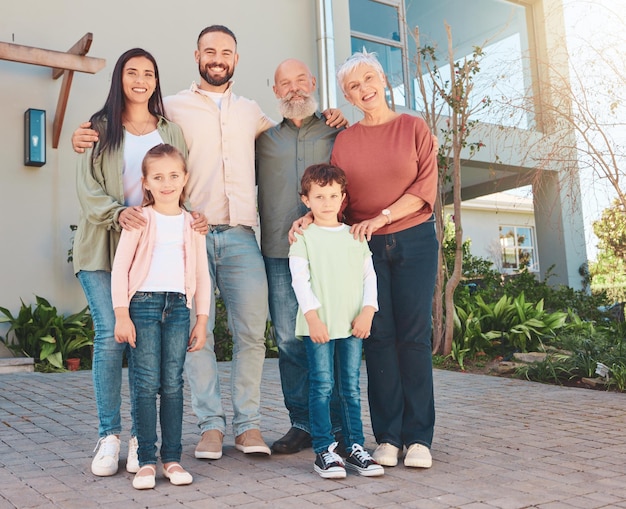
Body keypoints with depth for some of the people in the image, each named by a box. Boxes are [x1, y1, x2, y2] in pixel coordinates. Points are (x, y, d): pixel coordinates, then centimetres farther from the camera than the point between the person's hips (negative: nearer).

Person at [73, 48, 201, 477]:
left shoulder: (171, 132, 16)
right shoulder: (100, 129, 8)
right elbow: (87, 188, 0)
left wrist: (193, 217, -7)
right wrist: (118, 214, -19)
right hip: (103, 248, -1)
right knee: (111, 337, -9)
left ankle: (140, 437, 9)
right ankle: (109, 435, 4)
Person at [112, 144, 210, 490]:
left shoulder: (192, 223, 9)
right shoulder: (140, 220, 1)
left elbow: (202, 276, 12)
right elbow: (119, 269, -1)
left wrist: (202, 321, 8)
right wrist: (122, 315, -7)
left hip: (178, 307, 2)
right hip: (143, 304, -2)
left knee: (173, 384, 4)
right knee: (146, 384, -2)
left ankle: (172, 458, 12)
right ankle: (146, 460, 6)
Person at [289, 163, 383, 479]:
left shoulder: (355, 236, 13)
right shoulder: (304, 237, 2)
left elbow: (369, 276, 11)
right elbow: (300, 279, -5)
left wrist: (367, 311, -2)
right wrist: (312, 316, -14)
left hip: (352, 325, 3)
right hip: (318, 325, -3)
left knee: (351, 388, 8)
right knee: (322, 386, -2)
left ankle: (355, 447, 16)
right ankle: (324, 450, 6)